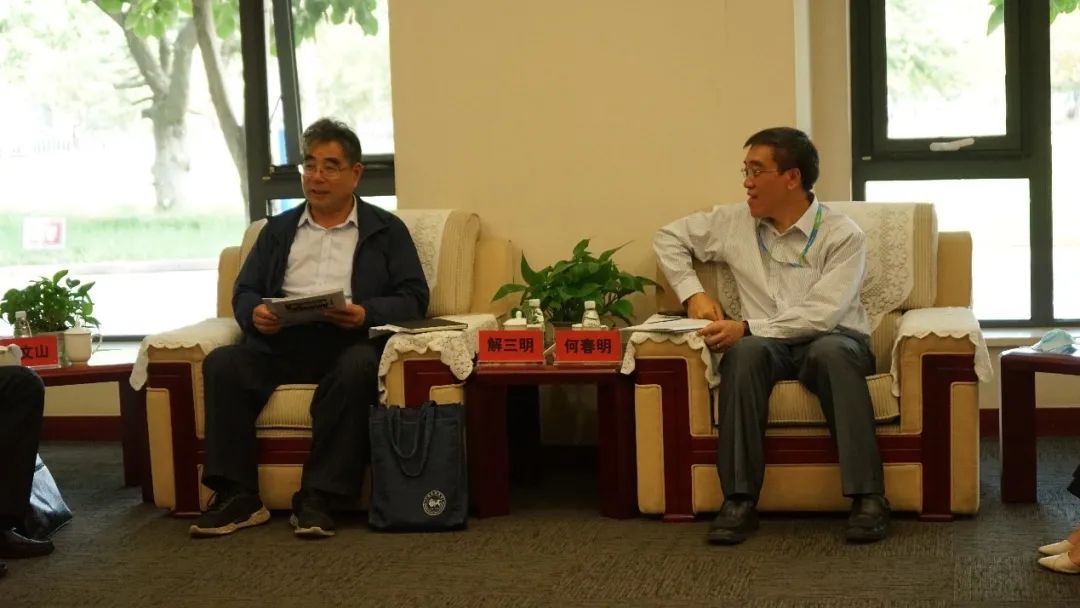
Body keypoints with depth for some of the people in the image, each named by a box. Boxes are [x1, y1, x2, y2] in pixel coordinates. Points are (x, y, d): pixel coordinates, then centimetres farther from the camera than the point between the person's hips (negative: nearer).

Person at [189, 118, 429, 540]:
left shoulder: (386, 230, 16)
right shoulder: (278, 229, 26)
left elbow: (414, 298, 6)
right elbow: (243, 290, 19)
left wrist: (367, 314, -15)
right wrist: (254, 313, -7)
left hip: (347, 343, -3)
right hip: (280, 343, 3)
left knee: (358, 367, -38)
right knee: (222, 363, -26)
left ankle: (317, 498, -34)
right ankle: (237, 496, -26)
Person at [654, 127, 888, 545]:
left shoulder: (842, 235, -6)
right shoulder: (734, 223, 7)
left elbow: (822, 315, -17)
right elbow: (668, 237, 20)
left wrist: (747, 328, -23)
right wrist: (692, 293, 5)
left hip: (831, 342, -2)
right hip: (766, 347, 2)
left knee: (831, 351, -39)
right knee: (745, 352, -34)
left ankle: (867, 497, -38)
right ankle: (740, 499, -34)